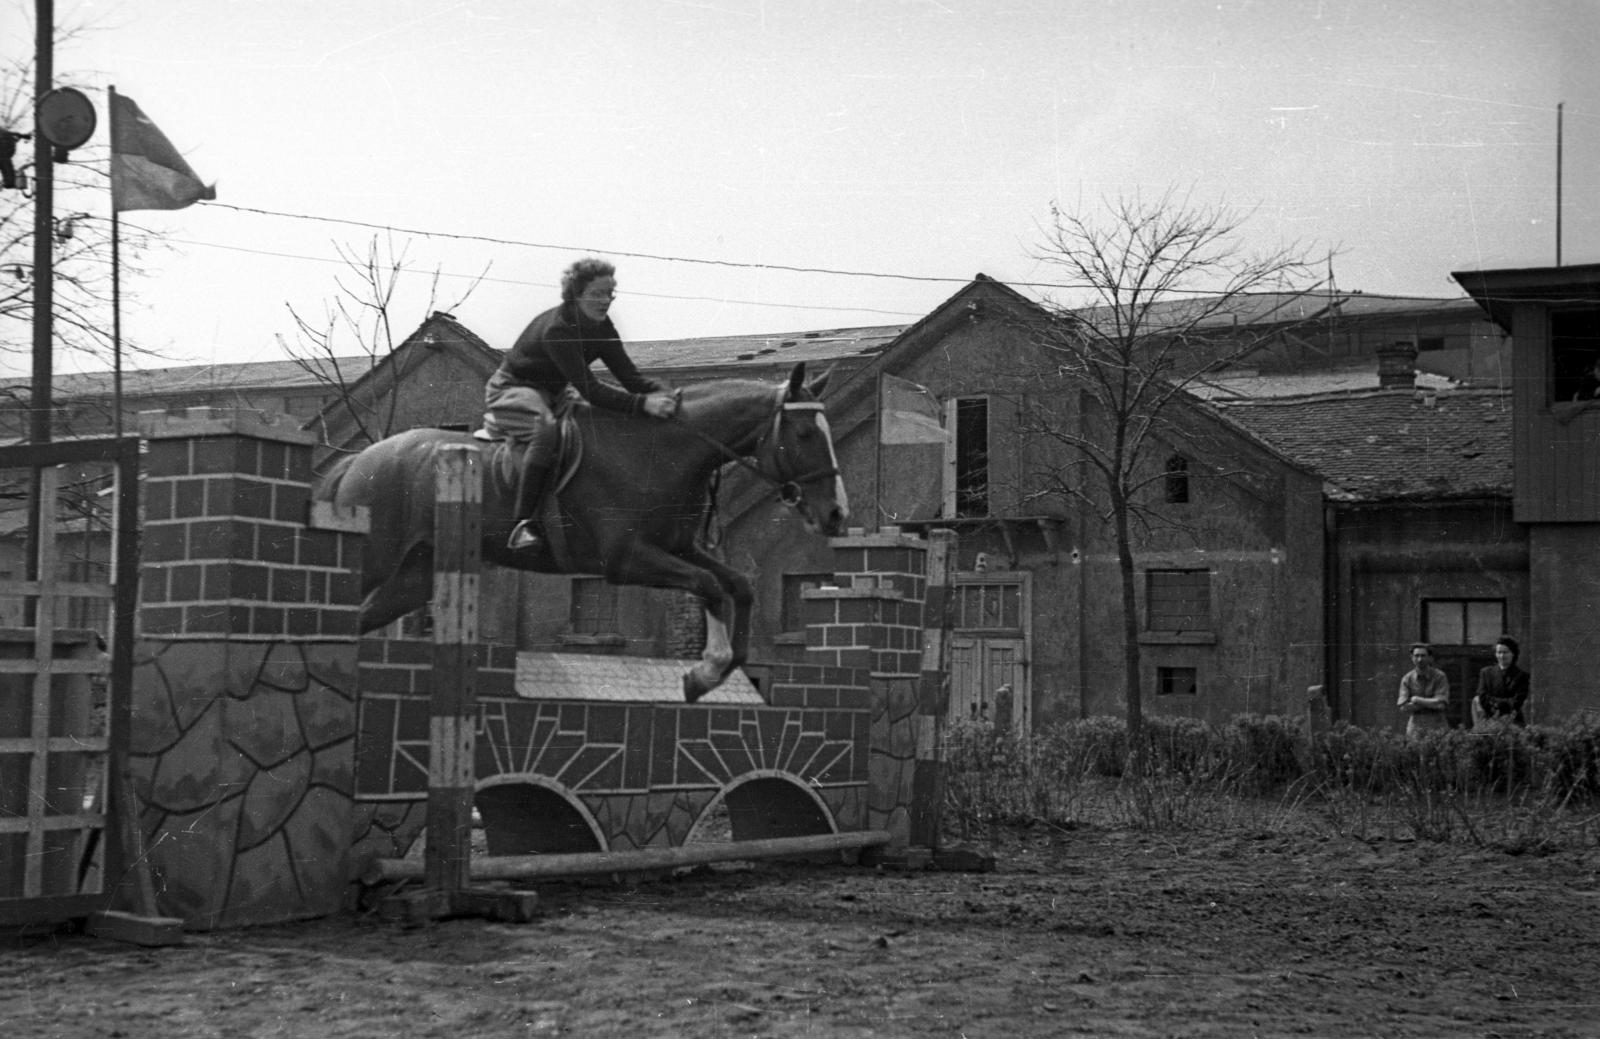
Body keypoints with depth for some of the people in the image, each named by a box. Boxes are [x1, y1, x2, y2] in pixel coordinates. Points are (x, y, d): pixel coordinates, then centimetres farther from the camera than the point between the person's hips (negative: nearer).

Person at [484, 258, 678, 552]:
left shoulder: (601, 327, -5)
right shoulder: (556, 330, -31)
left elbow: (630, 377, -6)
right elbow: (590, 390, -38)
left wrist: (664, 393, -26)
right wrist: (643, 403, -47)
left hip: (552, 394, 9)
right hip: (511, 391, -9)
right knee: (547, 429, -39)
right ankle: (523, 524, -41)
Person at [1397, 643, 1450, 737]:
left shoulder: (1439, 676, -2)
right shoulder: (1407, 679, 4)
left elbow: (1441, 704, -11)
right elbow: (1404, 707, -6)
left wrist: (1416, 700, -6)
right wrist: (1430, 703, -10)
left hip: (1436, 726, -1)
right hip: (1416, 728, 1)